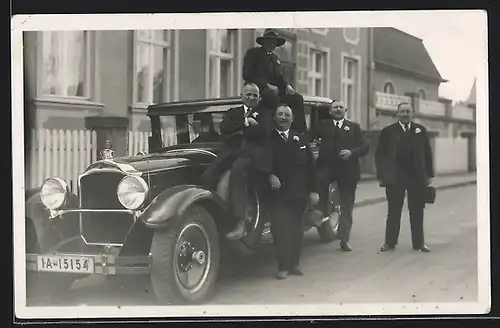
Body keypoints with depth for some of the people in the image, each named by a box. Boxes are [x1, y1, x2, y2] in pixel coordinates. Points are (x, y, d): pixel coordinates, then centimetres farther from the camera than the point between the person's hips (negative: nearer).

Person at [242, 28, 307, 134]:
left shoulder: (275, 58, 28)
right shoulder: (253, 53, 5)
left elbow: (279, 78, 22)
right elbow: (247, 75, -8)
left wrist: (287, 85, -3)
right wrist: (267, 85, -17)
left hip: (274, 89, 7)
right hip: (257, 89, -7)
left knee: (297, 98, -15)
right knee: (273, 95, -40)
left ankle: (300, 131, -23)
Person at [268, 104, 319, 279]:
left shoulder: (301, 138, 11)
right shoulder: (268, 139, 2)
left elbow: (310, 165, 9)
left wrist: (313, 190, 3)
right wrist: (270, 175, -21)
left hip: (299, 193, 3)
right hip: (278, 193, -3)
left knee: (296, 229, 8)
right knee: (280, 230, -8)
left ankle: (294, 264, 17)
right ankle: (283, 267, -1)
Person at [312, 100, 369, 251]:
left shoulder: (354, 127, 13)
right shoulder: (323, 125, 14)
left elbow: (365, 146, 3)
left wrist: (352, 152, -14)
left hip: (347, 169, 1)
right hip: (327, 165, -1)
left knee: (346, 206, 4)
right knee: (320, 180, -35)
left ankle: (344, 240, 13)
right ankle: (322, 213, -15)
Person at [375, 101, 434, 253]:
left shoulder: (421, 130, 9)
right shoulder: (388, 132, 4)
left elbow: (427, 153, 9)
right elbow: (380, 155, 3)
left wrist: (429, 174, 2)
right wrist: (381, 176, -4)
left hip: (417, 177, 1)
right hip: (394, 177, -1)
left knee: (417, 211, 5)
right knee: (393, 211, 4)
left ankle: (418, 243, 12)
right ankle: (390, 242, 10)